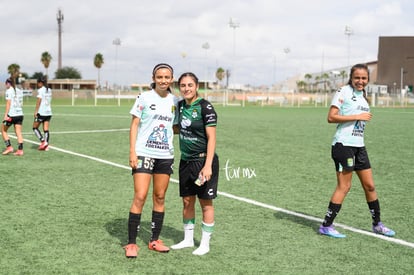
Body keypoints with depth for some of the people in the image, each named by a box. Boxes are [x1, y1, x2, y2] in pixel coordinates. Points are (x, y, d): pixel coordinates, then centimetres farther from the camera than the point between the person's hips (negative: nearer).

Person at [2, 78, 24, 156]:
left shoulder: (9, 91, -7)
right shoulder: (19, 91, 12)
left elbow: (8, 103, -14)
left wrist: (5, 115, -16)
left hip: (11, 114, -6)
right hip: (20, 114, 6)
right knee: (18, 133, 4)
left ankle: (9, 147, 4)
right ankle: (20, 150, -1)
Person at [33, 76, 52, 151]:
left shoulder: (40, 90, -8)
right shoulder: (49, 90, 12)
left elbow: (39, 101, -13)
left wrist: (36, 111, -12)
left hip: (41, 112, -6)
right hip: (48, 112, 6)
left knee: (35, 127, 6)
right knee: (46, 130, 5)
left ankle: (43, 141, -9)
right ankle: (46, 146, -1)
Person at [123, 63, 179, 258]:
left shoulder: (174, 101, 8)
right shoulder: (144, 98, -3)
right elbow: (134, 125, -3)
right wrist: (132, 151, -9)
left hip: (165, 155, 4)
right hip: (144, 153, -4)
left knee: (160, 198, 9)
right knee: (140, 197, -9)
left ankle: (155, 240, 20)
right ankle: (131, 243, -1)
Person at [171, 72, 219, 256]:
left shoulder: (205, 107, -14)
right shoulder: (180, 105, 6)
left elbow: (211, 138, -16)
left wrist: (207, 165, -22)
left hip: (204, 161, -6)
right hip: (186, 161, 6)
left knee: (205, 203, 3)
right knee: (187, 201, 12)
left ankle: (205, 244, 13)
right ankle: (188, 239, 25)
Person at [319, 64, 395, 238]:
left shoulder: (363, 96, 16)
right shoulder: (343, 92, -8)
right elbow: (331, 117, -16)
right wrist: (357, 117, -17)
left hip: (359, 145, 8)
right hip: (343, 144, -8)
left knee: (369, 185, 11)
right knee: (344, 186, -8)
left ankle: (377, 224, 24)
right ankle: (326, 226, -1)